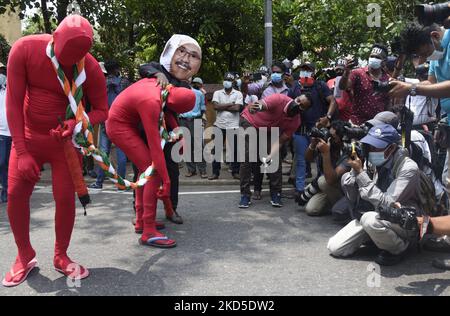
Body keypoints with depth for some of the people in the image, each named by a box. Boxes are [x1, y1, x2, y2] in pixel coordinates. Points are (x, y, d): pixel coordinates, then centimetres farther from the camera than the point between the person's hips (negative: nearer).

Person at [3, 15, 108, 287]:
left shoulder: (91, 68, -20)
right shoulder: (25, 49, -18)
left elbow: (102, 111, -9)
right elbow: (13, 102, -14)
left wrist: (77, 123, -31)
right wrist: (21, 151, -16)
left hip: (65, 140, -1)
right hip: (29, 136, 1)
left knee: (65, 197, -7)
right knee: (16, 194, -4)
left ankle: (61, 257, 16)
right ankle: (25, 257, 16)